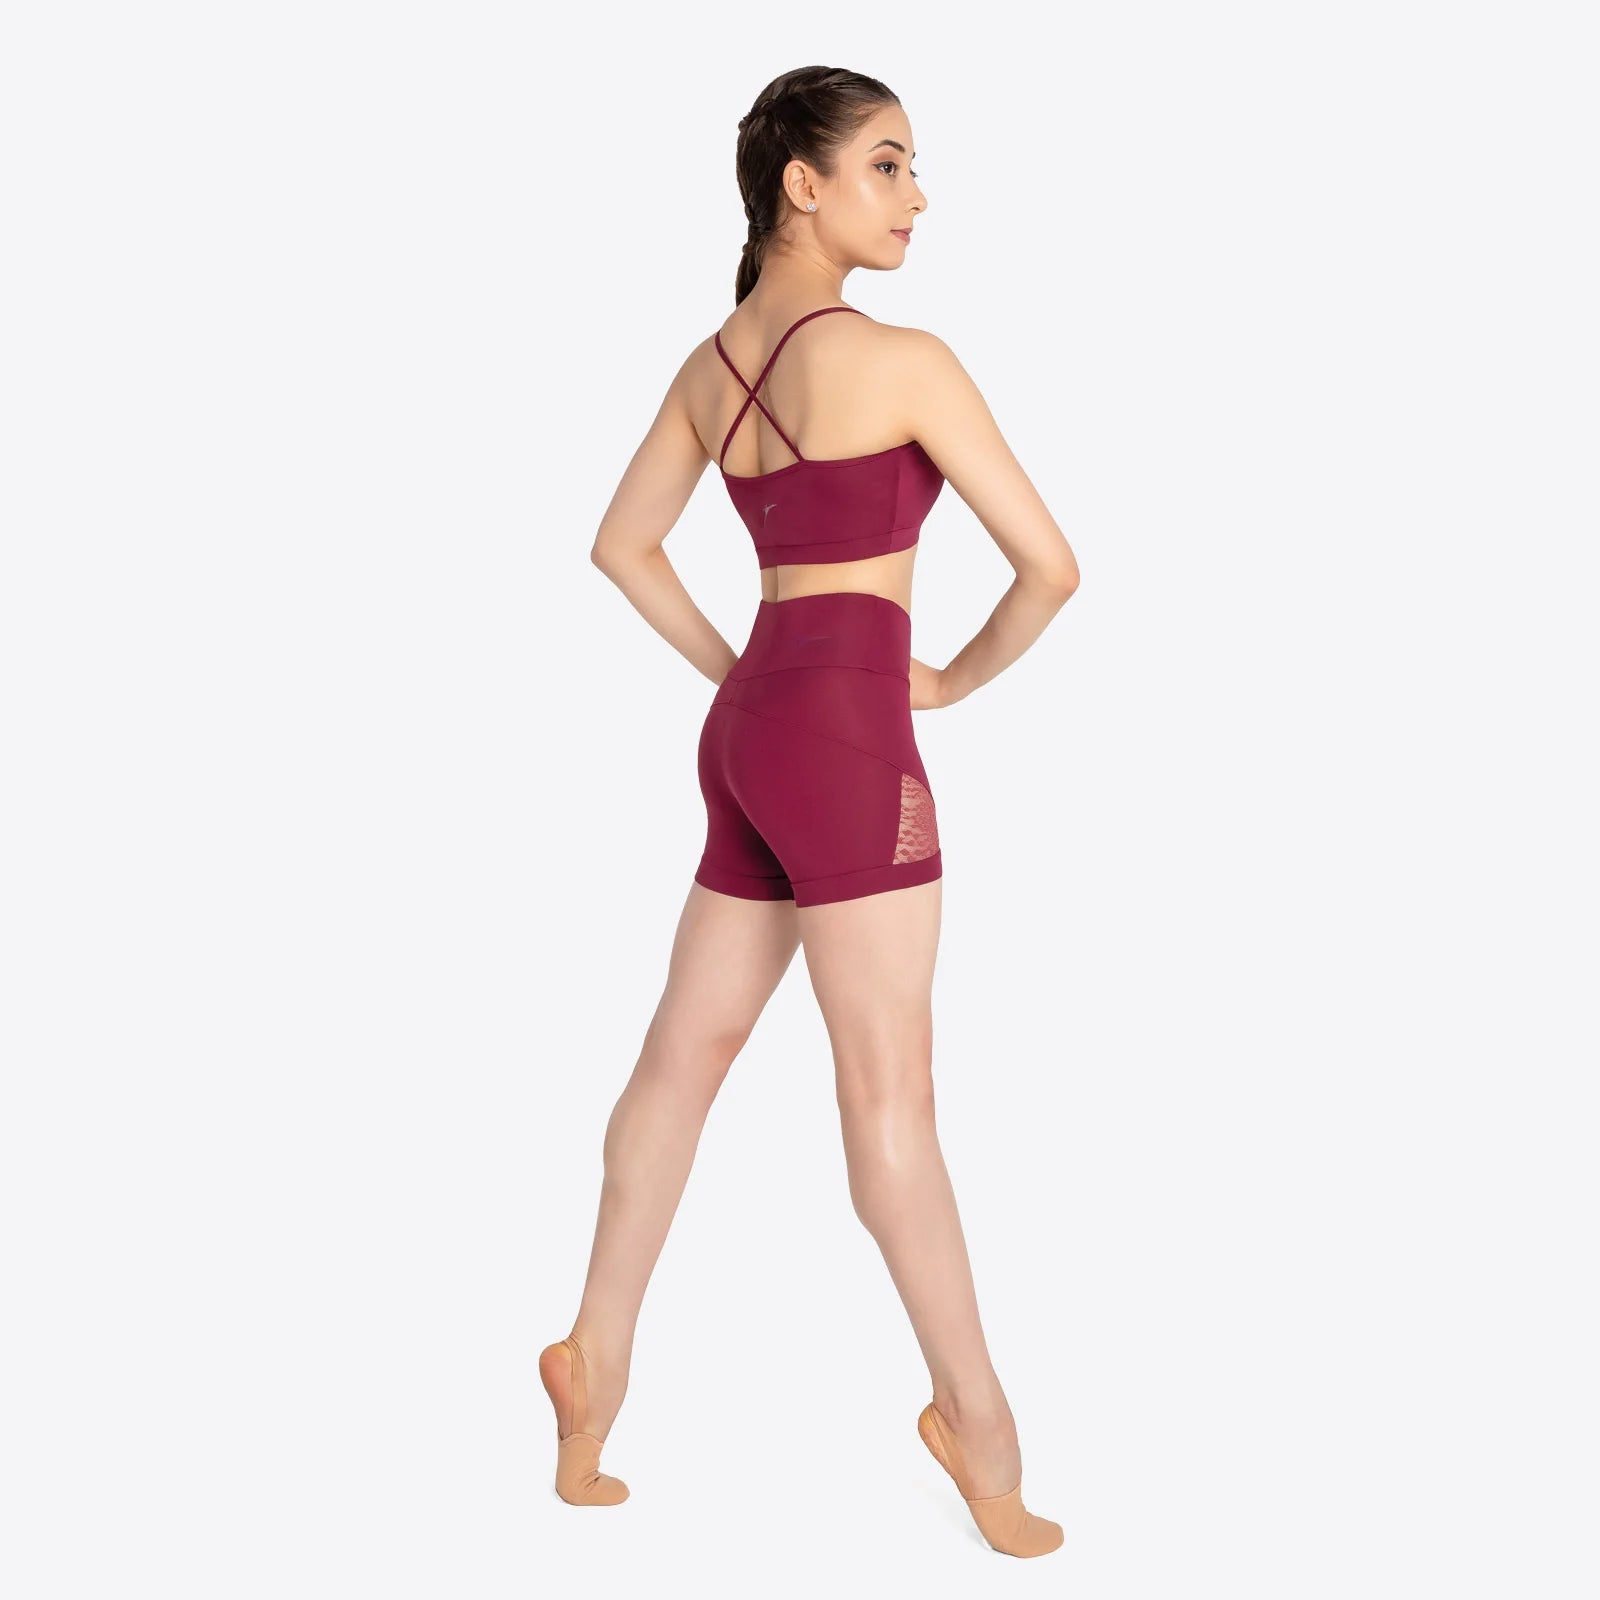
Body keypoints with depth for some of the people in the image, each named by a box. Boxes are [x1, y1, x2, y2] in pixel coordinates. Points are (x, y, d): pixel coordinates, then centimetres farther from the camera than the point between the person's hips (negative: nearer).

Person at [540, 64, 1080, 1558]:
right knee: (889, 1085, -2)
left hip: (750, 723, 8)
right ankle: (975, 1412, 10)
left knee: (686, 1048, 14)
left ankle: (597, 1355, 25)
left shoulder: (711, 363, 11)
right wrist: (958, 678, 8)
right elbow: (1049, 563, -9)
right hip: (846, 729, -8)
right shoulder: (899, 359, -11)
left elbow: (622, 543, 22)